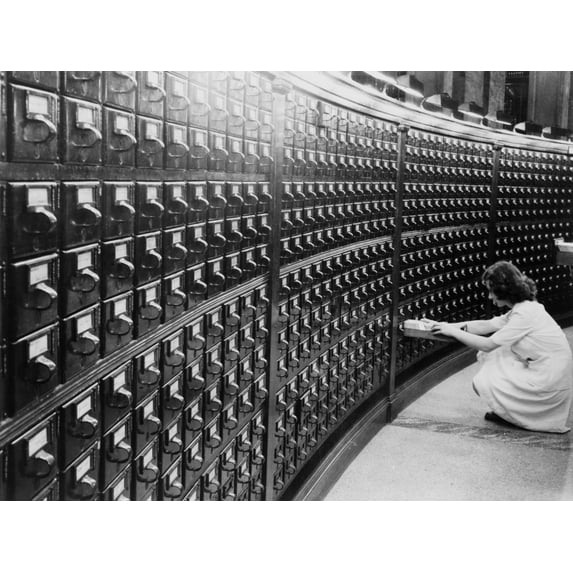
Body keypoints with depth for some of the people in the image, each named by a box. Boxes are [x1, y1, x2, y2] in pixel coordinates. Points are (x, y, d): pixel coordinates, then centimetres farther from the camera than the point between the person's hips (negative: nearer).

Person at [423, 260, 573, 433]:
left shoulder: (525, 314, -21)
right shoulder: (524, 307, 8)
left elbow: (488, 344, -20)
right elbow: (487, 325, 10)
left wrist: (453, 332, -10)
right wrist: (449, 326, 2)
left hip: (549, 382, -9)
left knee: (482, 383, -7)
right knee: (488, 356, 11)